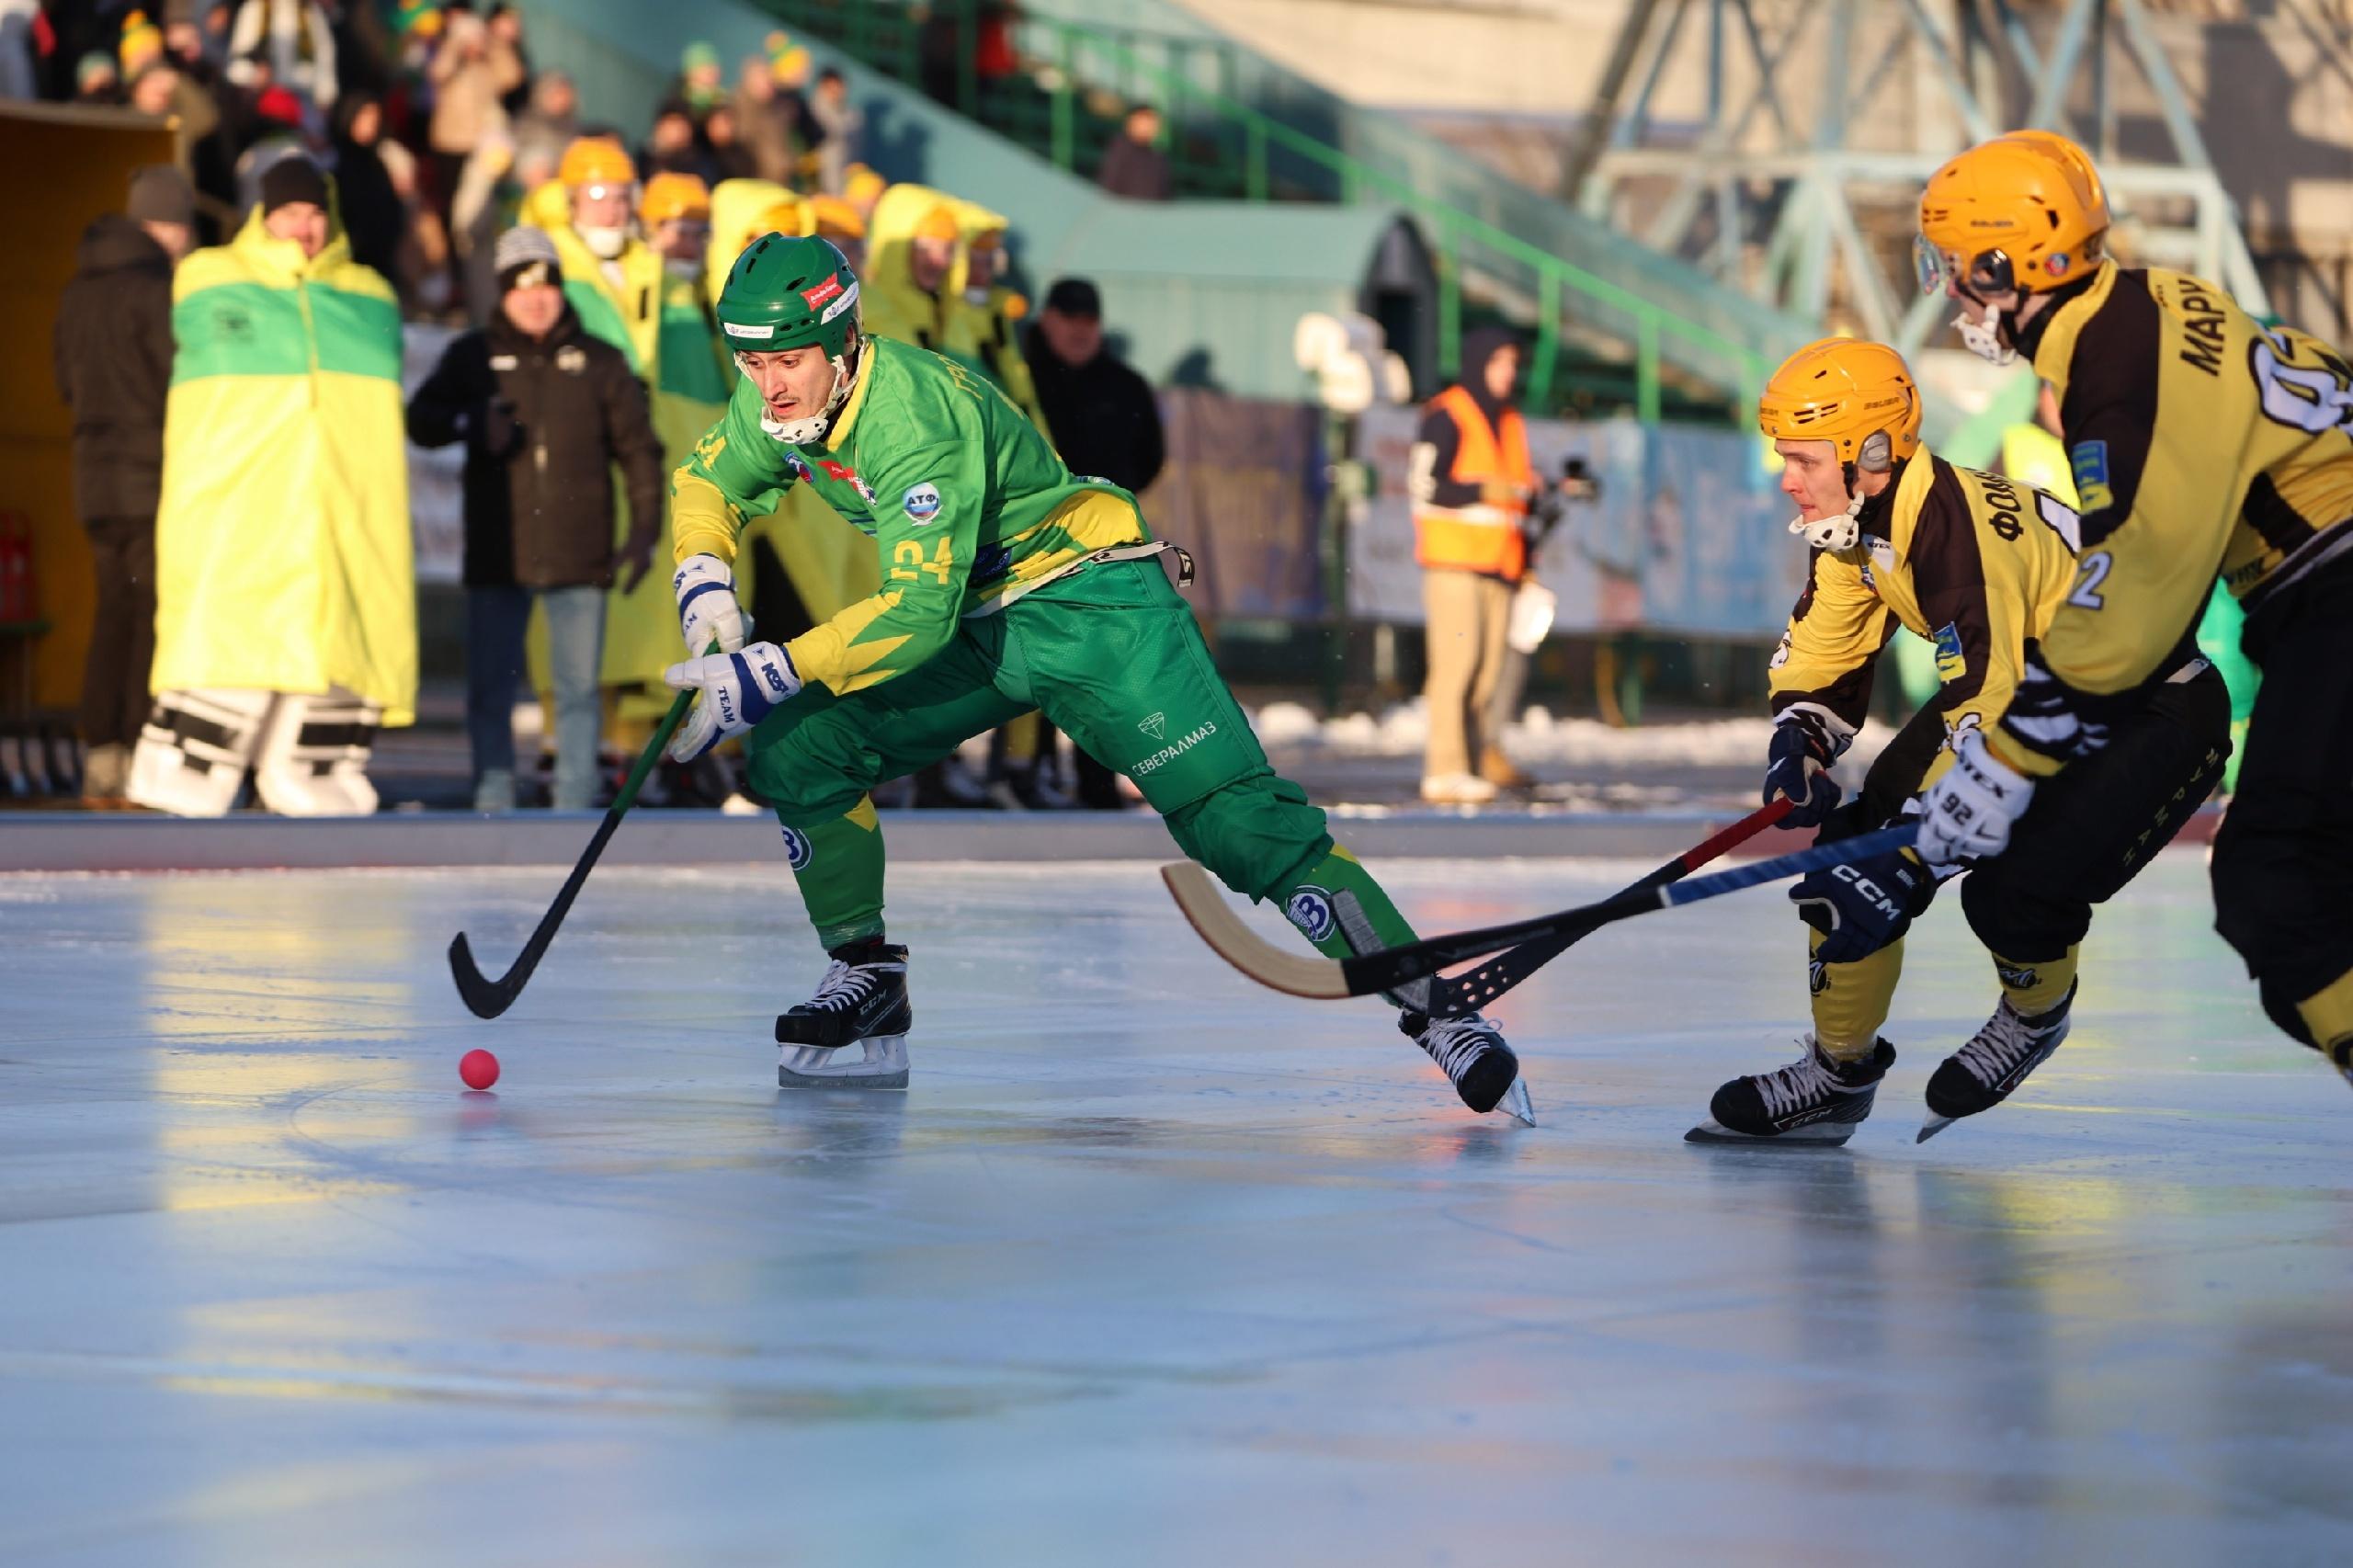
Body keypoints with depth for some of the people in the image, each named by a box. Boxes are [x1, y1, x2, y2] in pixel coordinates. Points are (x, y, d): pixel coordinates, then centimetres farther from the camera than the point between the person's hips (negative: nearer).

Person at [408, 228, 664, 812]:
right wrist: (468, 422, -16)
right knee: (490, 690, -1)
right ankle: (493, 804, 4)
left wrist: (644, 532, 3)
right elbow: (420, 420, 6)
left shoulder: (600, 363, 11)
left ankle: (574, 806, 4)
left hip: (580, 559, 0)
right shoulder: (473, 356, 11)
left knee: (579, 689, 0)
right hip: (497, 556, 0)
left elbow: (639, 450, 12)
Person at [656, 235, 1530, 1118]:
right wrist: (703, 585, -5)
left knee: (1239, 823, -19)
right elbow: (707, 480, 15)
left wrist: (766, 674, -37)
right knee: (797, 746, -7)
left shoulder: (919, 414, -29)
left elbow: (917, 614, -35)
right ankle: (867, 985, 6)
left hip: (1088, 607, -8)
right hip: (971, 626, 8)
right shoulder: (780, 401, -5)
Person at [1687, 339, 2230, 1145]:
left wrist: (1904, 860, -35)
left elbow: (1986, 720, -36)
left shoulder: (1957, 531, -34)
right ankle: (1837, 1073, 12)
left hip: (2155, 708, -9)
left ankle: (2036, 1015, 9)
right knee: (1856, 845, -3)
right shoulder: (1856, 522, -6)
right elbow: (1819, 663, 6)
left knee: (2013, 890, -26)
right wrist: (1796, 754, -14)